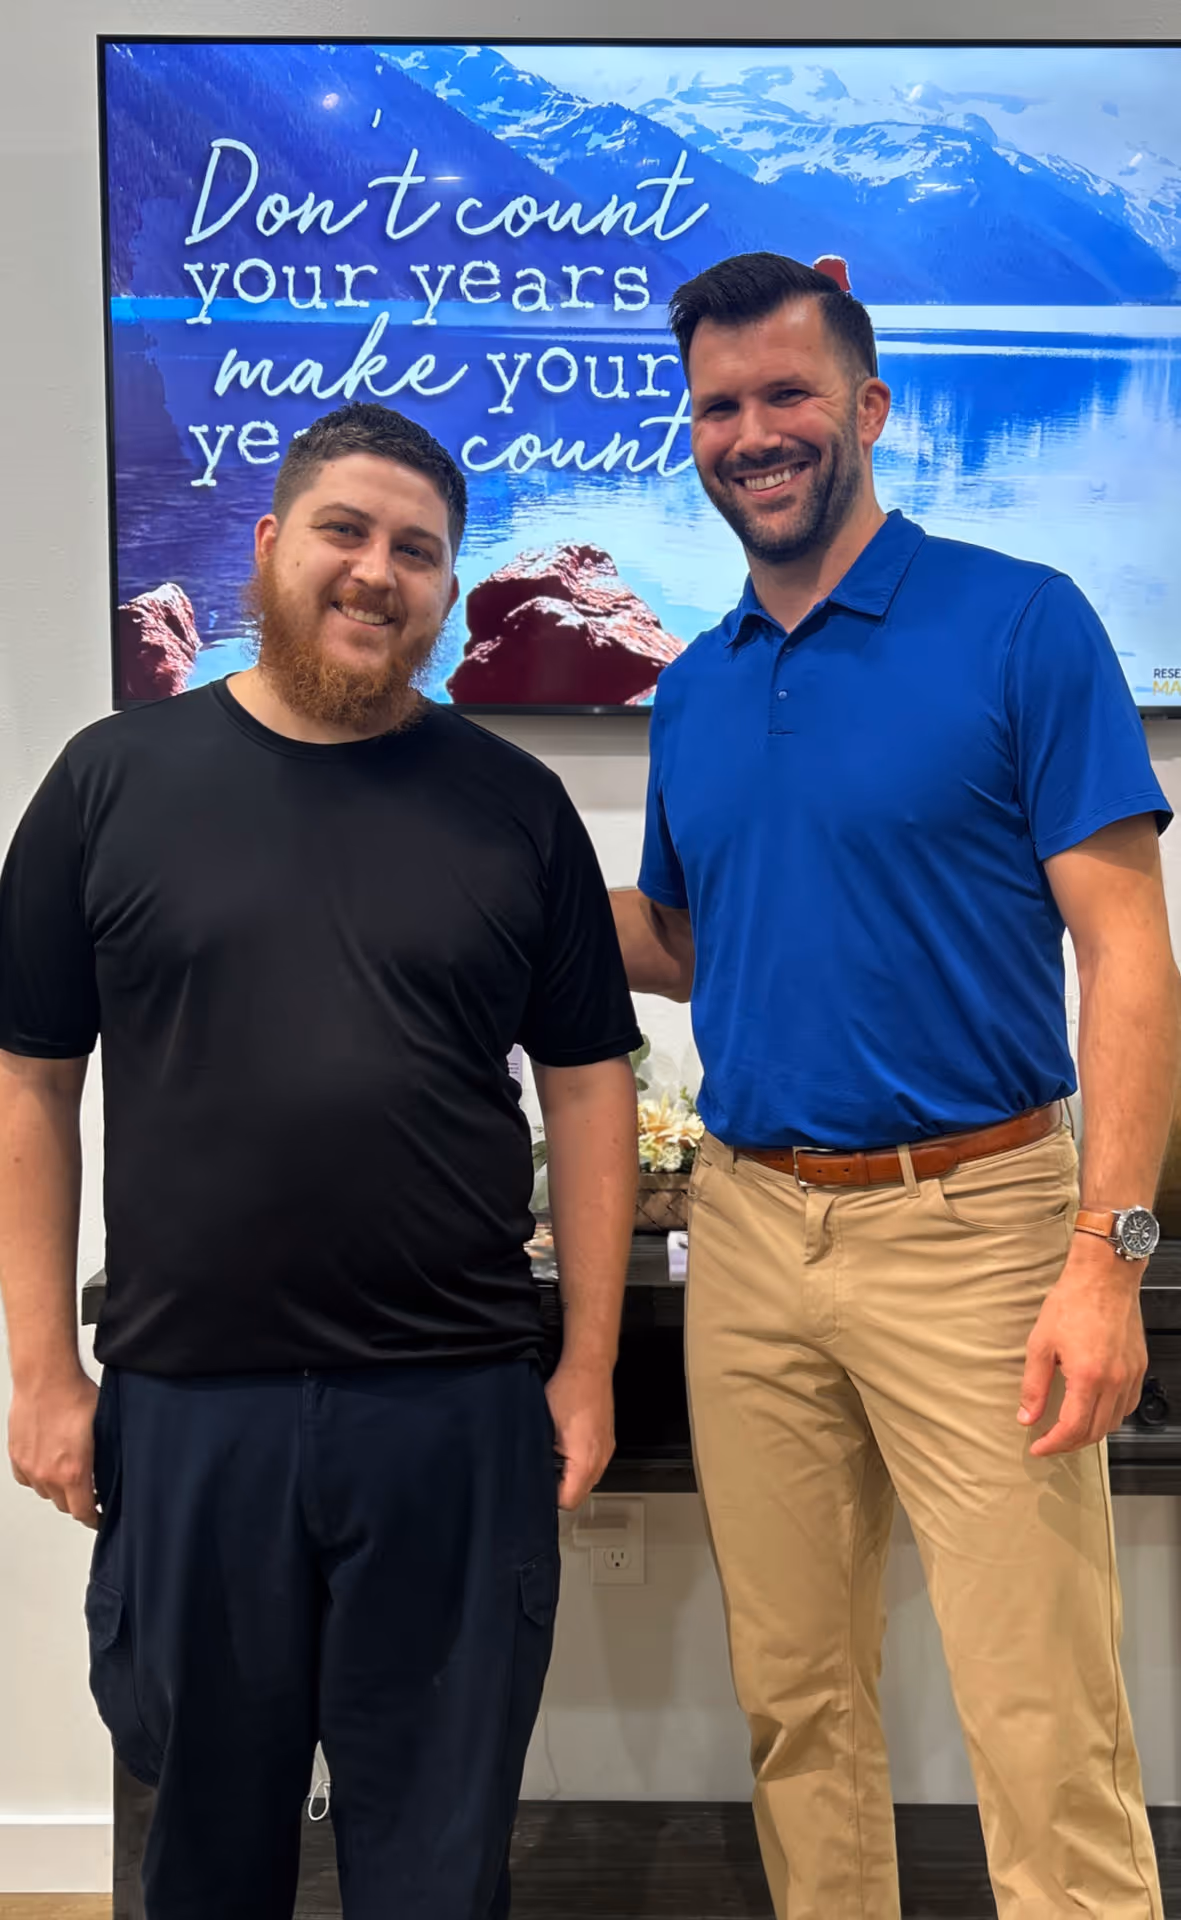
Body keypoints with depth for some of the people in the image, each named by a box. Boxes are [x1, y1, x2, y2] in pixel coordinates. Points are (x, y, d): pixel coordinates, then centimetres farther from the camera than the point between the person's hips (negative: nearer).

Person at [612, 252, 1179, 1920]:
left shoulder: (1019, 624, -5)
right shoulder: (693, 693, 11)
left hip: (967, 1221, -5)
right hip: (748, 1228, 5)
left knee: (1044, 1726, -1)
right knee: (796, 1700, 16)